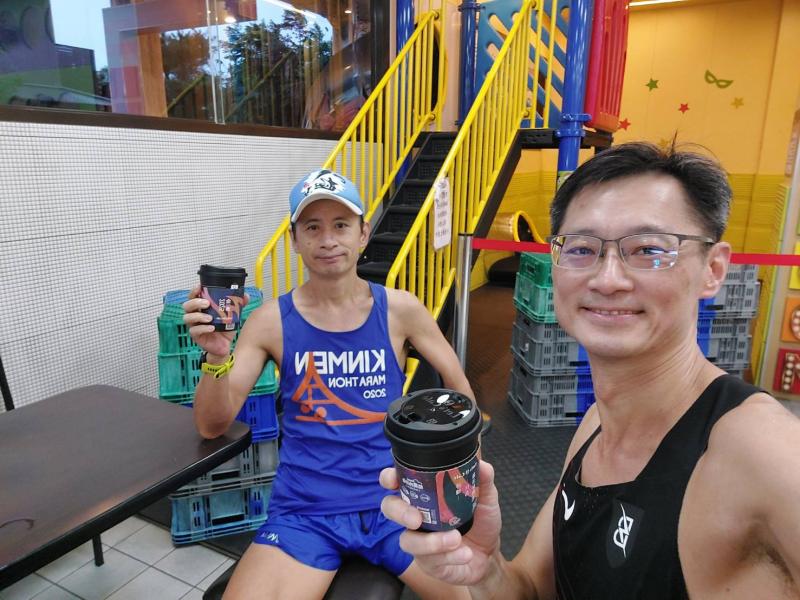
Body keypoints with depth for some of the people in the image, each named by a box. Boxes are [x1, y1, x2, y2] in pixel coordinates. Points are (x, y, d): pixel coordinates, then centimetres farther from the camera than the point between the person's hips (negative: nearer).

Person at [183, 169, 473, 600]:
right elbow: (212, 427, -2)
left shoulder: (400, 309, -2)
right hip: (303, 511, 0)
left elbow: (457, 386, 10)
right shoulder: (270, 321, -3)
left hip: (393, 502, 1)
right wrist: (216, 357, -20)